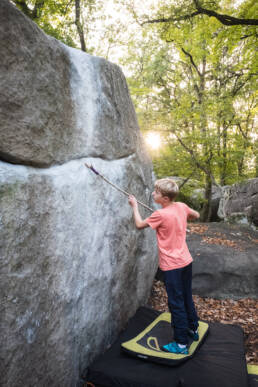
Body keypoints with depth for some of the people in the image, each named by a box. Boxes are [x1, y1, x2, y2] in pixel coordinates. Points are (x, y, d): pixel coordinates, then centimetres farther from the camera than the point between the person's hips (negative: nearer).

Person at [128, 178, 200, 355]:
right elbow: (196, 215, 17)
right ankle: (193, 329, 41)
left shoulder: (160, 215, -22)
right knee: (187, 298, 23)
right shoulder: (182, 206, -3)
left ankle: (181, 344, 15)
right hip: (186, 261, 8)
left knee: (176, 304, 4)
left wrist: (135, 205, 4)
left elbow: (139, 224, -8)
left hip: (172, 266, -7)